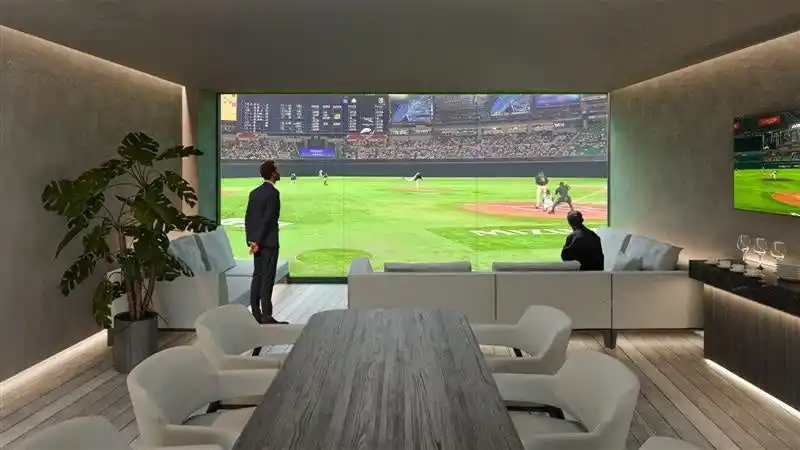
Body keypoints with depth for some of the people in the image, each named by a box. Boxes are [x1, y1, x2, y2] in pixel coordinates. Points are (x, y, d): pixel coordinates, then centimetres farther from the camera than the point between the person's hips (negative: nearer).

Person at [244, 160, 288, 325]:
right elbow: (268, 219, -18)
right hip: (268, 242, -8)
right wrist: (258, 241, -15)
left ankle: (255, 314, 15)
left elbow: (248, 217, 11)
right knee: (267, 278, -6)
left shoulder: (254, 193, 11)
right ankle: (266, 316, -4)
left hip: (256, 241, 8)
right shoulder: (273, 192, -13)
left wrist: (250, 239, 12)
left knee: (257, 276, 11)